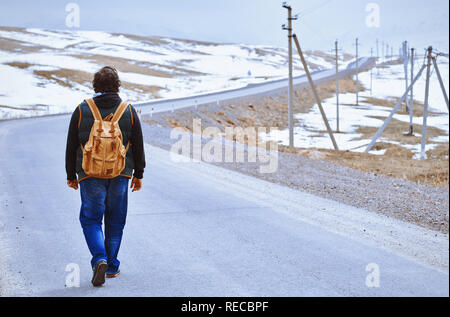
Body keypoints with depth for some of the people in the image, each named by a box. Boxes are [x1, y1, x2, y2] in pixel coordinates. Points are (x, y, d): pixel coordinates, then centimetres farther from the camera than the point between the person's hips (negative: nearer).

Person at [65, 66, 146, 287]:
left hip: (90, 175, -1)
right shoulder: (129, 111, 0)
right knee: (115, 221, 12)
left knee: (90, 219, 7)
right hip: (120, 175, 1)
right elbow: (138, 146, 3)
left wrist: (71, 175, 11)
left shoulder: (82, 110, -2)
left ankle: (99, 260, -13)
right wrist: (138, 174, 13)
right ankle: (112, 266, 18)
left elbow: (71, 145, 2)